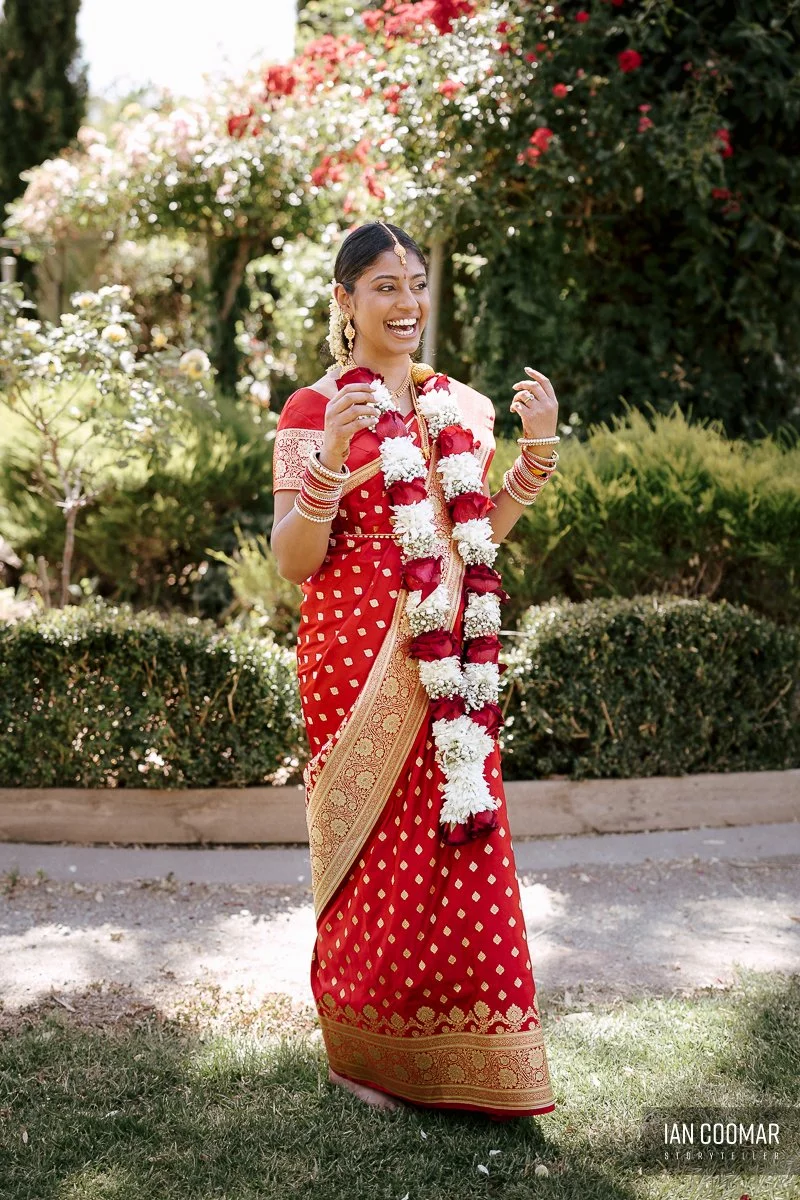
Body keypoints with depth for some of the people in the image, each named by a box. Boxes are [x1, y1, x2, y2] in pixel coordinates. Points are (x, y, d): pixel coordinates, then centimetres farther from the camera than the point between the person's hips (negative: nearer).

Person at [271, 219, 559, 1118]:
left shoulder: (460, 406, 13)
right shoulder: (315, 410, -4)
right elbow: (293, 561, -9)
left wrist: (536, 447, 7)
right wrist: (330, 463, -23)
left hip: (453, 662, 5)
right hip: (362, 654, -5)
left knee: (456, 840, 6)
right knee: (378, 849, 0)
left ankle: (456, 1056, 21)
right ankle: (364, 1053, 17)